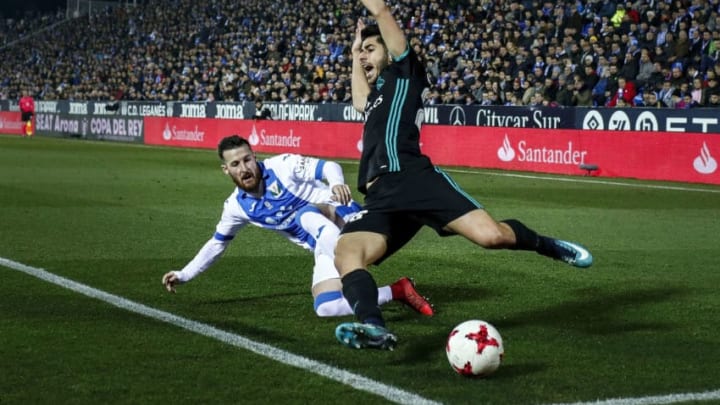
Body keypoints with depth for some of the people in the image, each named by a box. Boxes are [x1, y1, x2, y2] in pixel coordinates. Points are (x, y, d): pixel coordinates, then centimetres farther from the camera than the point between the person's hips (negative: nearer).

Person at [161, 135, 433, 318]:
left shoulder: (283, 166, -8)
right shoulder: (237, 206, 6)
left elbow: (327, 167, -13)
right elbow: (217, 244, 20)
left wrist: (337, 183, -37)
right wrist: (184, 275, 17)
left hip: (344, 222, -5)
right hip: (325, 250, 5)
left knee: (307, 214, -38)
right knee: (325, 309, -19)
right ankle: (397, 291, -10)